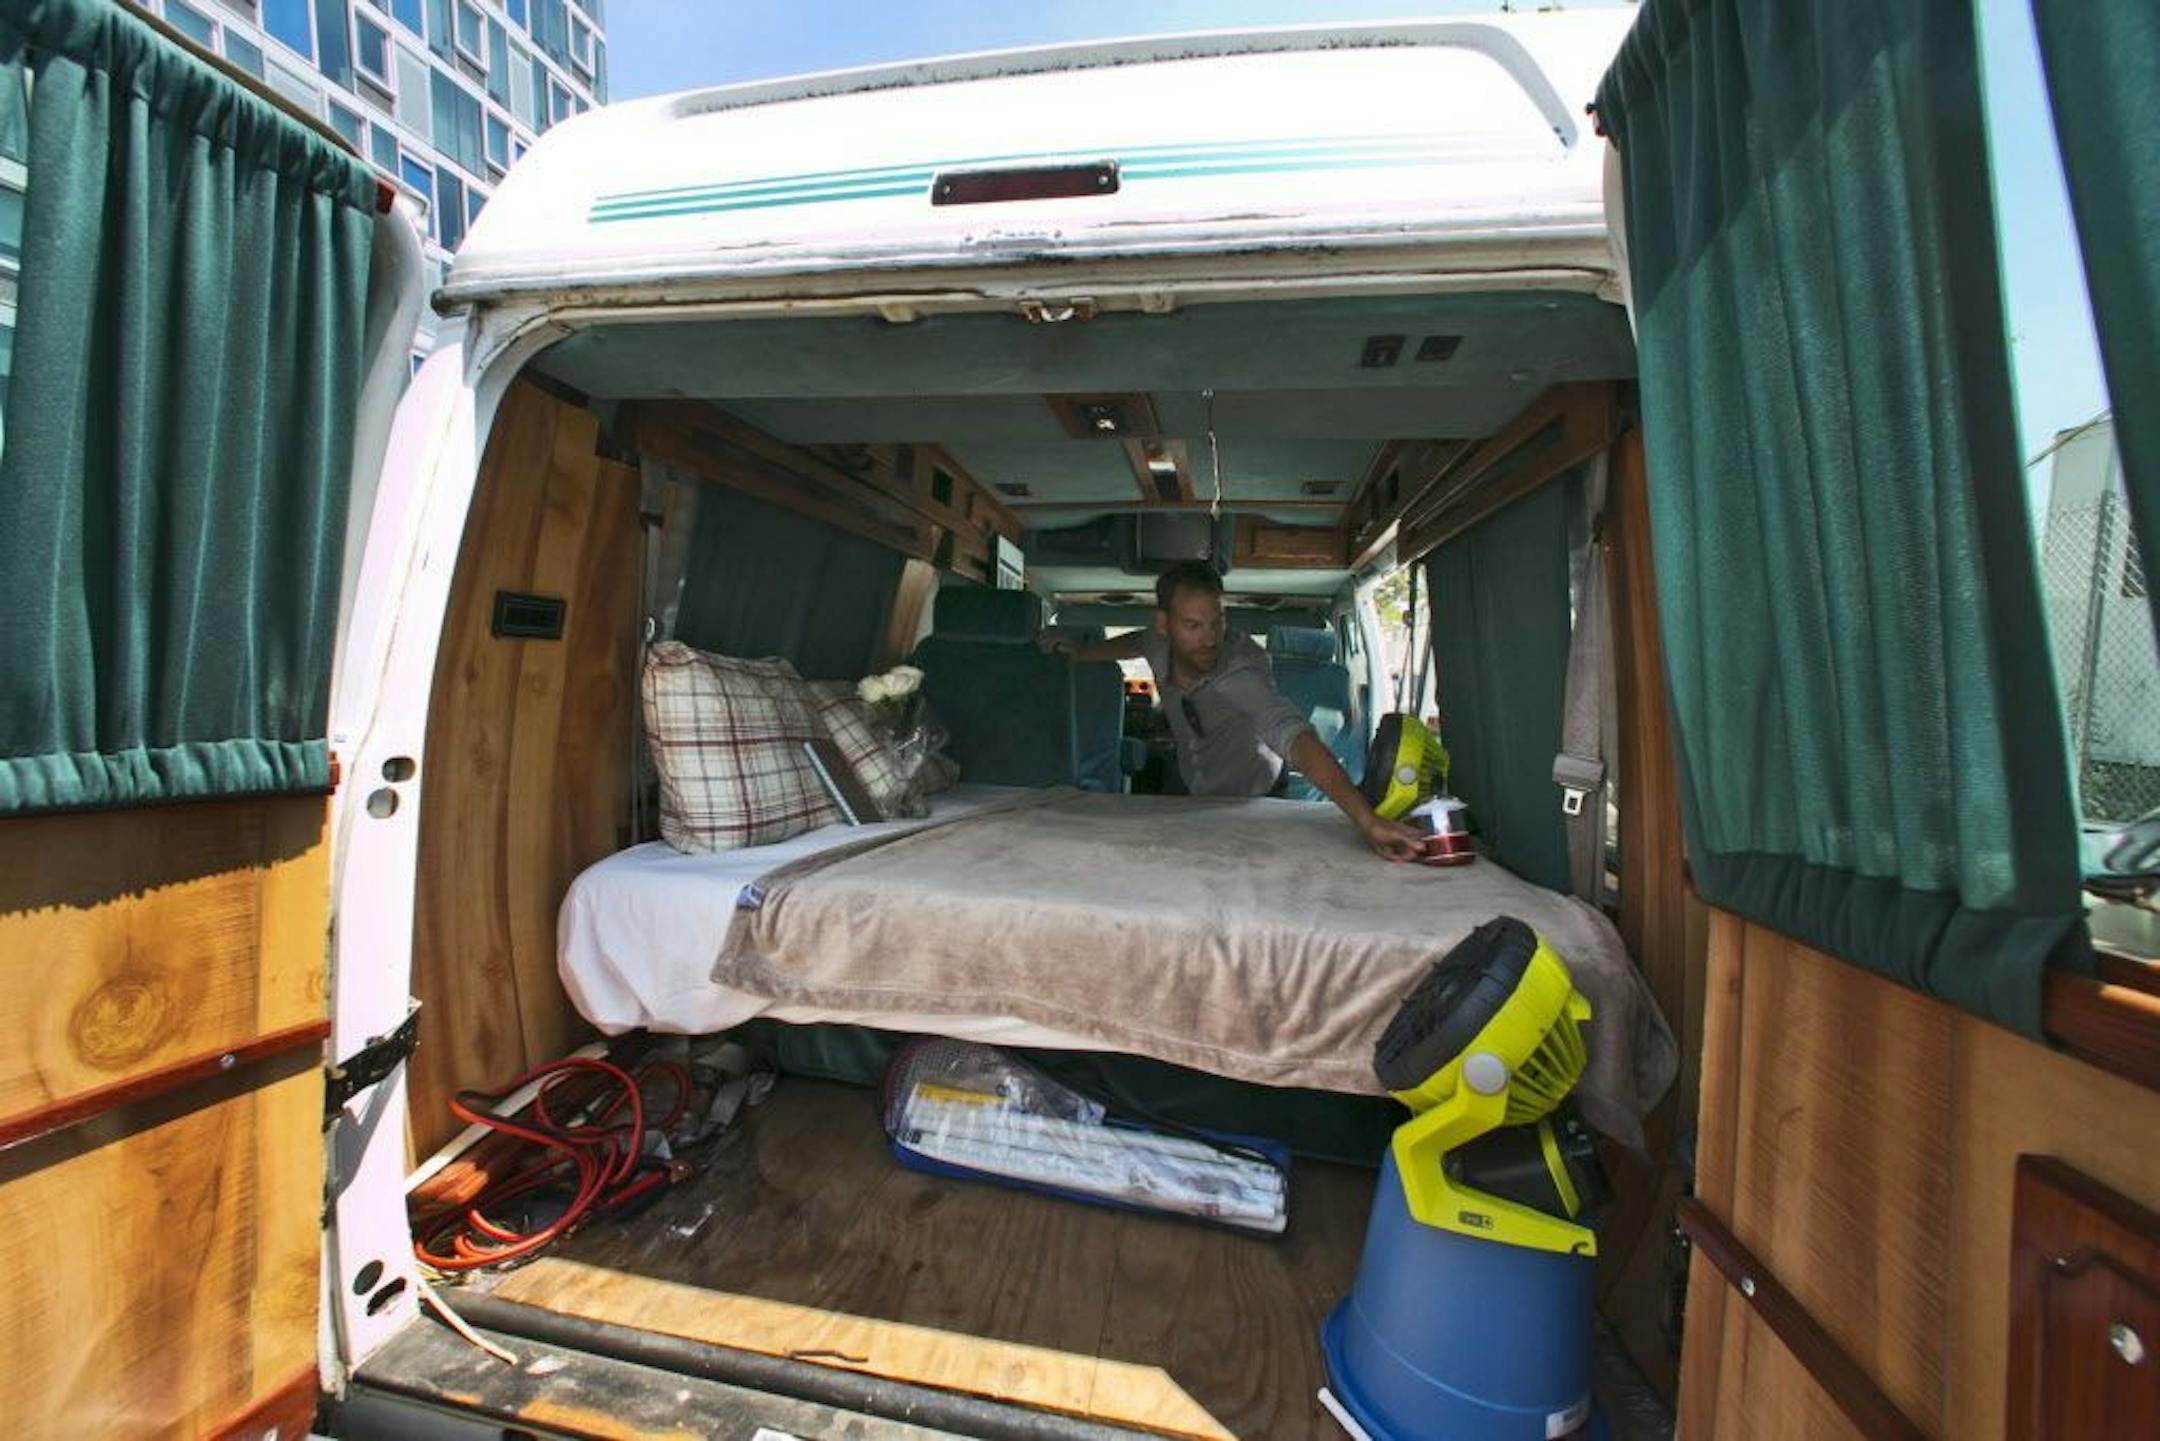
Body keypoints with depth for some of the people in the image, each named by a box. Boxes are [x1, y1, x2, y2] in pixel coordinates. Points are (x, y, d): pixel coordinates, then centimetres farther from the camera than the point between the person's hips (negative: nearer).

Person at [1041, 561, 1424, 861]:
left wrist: (1366, 819, -69)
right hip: (1193, 796, 5)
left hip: (1255, 798, -5)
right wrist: (1079, 653, 0)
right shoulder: (1161, 646, -21)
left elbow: (1294, 736, -57)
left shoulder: (1242, 672, -40)